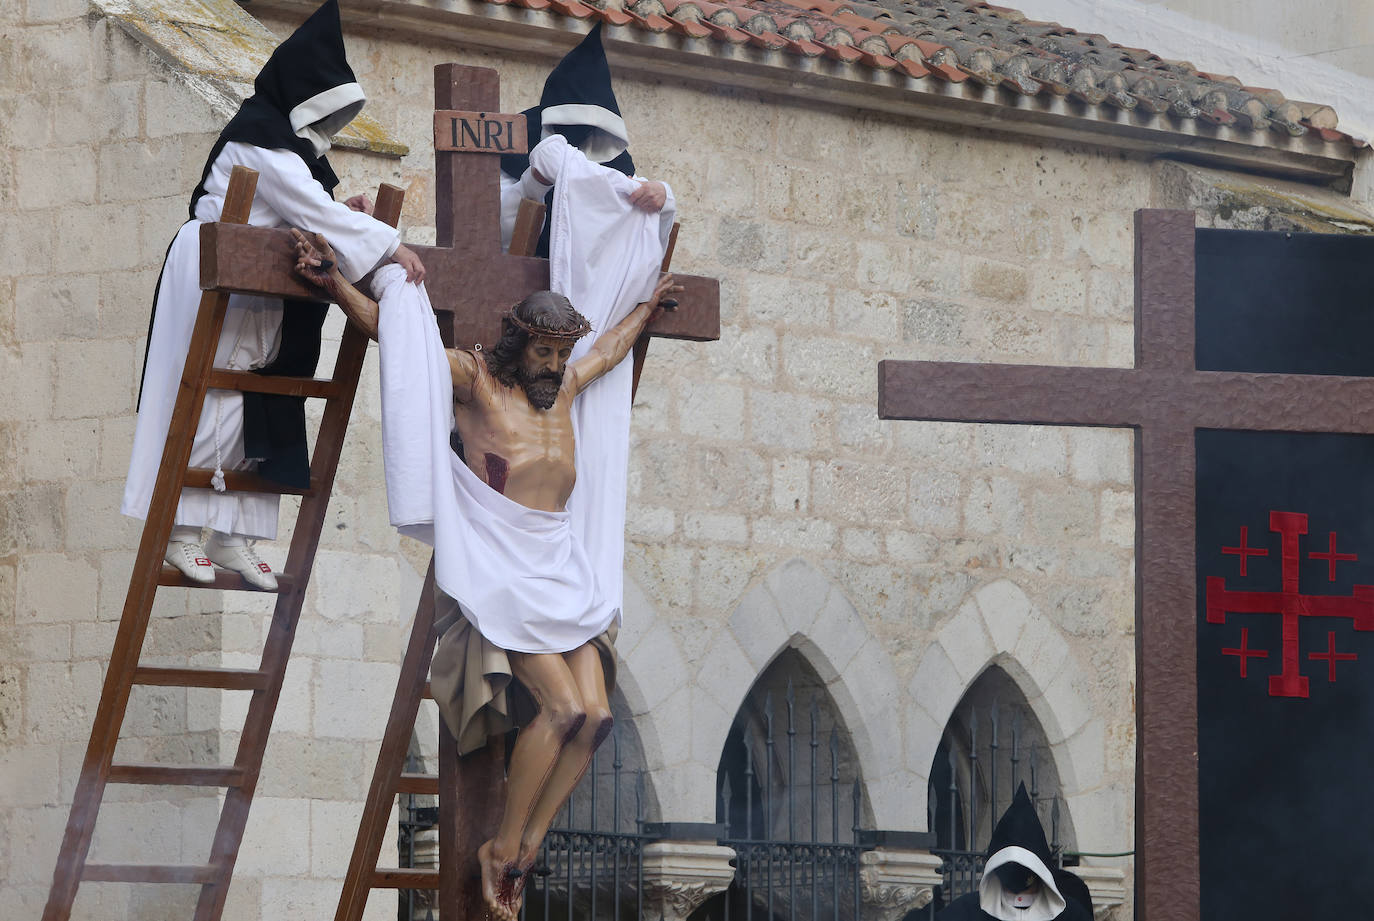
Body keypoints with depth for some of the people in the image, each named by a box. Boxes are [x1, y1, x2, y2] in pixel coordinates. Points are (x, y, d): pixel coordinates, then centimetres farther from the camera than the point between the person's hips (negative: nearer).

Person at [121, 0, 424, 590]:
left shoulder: (286, 137, 14)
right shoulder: (261, 137, -17)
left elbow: (292, 212, 15)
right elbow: (310, 210, -22)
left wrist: (340, 212, -2)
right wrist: (386, 244, -21)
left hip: (254, 291, 10)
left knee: (253, 411, 4)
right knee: (208, 404, -8)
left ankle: (230, 536, 3)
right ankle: (184, 532, -6)